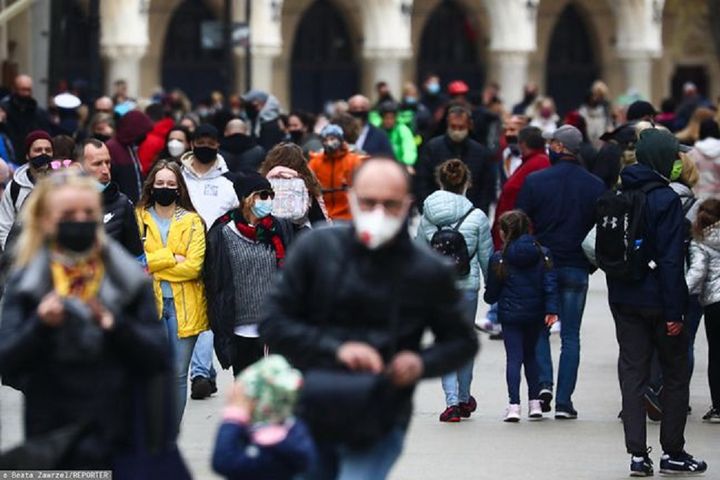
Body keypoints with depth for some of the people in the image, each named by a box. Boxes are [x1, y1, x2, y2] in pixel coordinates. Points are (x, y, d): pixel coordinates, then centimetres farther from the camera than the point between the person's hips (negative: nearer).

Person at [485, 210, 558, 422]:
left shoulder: (499, 258, -8)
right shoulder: (542, 254, 0)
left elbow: (492, 292, 0)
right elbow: (550, 283, -7)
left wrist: (490, 298, 22)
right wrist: (551, 309, -9)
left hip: (510, 315, -3)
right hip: (535, 314, 3)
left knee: (514, 357, -2)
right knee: (531, 355, 18)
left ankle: (514, 405, -13)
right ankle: (534, 402, 17)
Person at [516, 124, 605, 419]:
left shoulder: (535, 181, -6)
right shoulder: (595, 186, -1)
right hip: (576, 269, 1)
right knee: (571, 336, 5)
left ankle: (544, 381, -5)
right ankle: (564, 402, 2)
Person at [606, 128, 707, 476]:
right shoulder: (665, 199, -15)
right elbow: (671, 259, -18)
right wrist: (674, 311, -16)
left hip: (623, 300, 5)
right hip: (657, 301, -5)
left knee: (633, 373, 6)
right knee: (675, 375, 9)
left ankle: (638, 453, 1)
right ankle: (672, 453, 13)